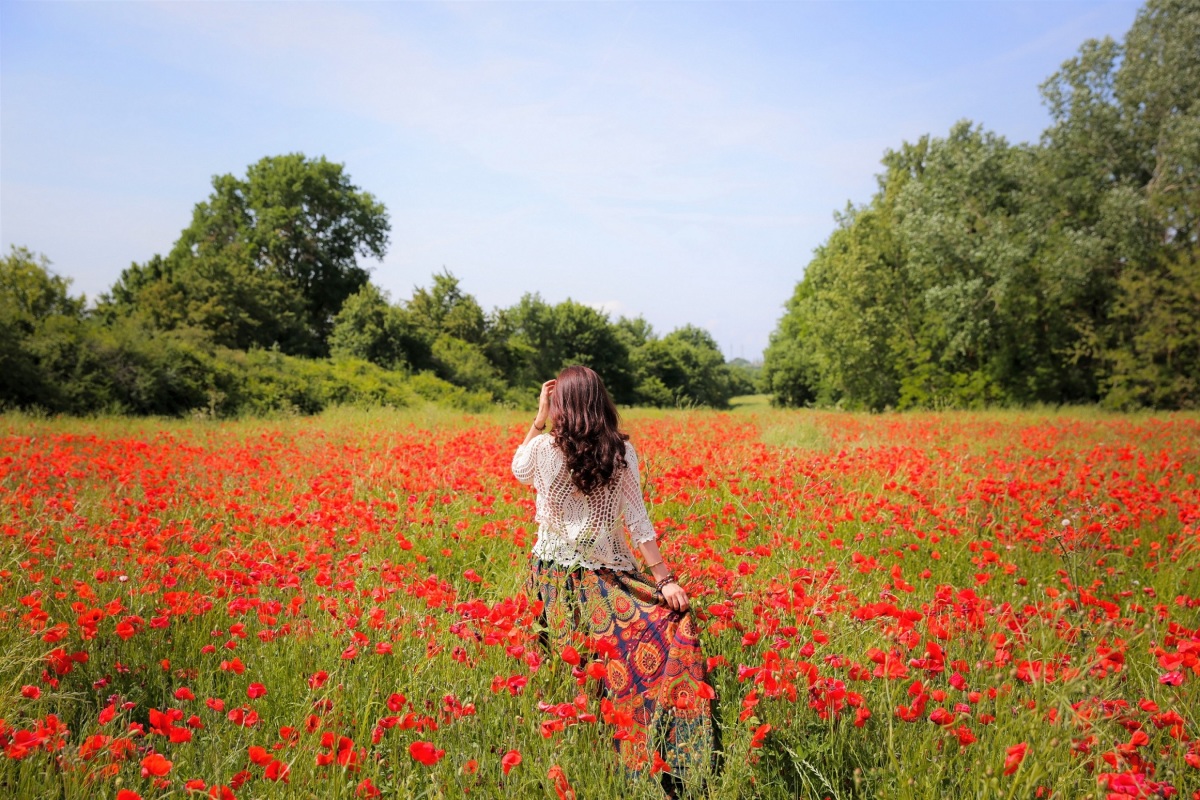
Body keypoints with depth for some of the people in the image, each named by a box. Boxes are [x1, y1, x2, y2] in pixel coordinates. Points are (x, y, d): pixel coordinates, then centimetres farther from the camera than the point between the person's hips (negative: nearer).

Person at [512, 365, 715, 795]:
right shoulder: (621, 452, -4)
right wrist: (664, 578, -3)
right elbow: (637, 520, -6)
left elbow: (519, 471, 18)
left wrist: (538, 420, 12)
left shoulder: (543, 449, -6)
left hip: (555, 574, 1)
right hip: (603, 577, -1)